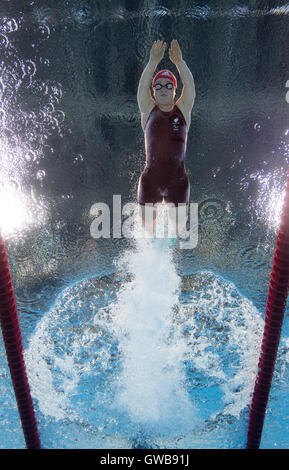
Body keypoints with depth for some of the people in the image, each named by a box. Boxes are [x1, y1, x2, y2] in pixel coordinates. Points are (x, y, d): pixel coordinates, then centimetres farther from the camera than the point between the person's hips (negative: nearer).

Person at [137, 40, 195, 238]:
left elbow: (190, 86, -12)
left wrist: (179, 62, -26)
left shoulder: (183, 109, 4)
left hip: (178, 179, 0)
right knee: (147, 225, 10)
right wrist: (154, 62, -27)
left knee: (179, 223, 9)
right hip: (150, 179, 0)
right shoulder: (148, 110, 3)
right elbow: (143, 86, -12)